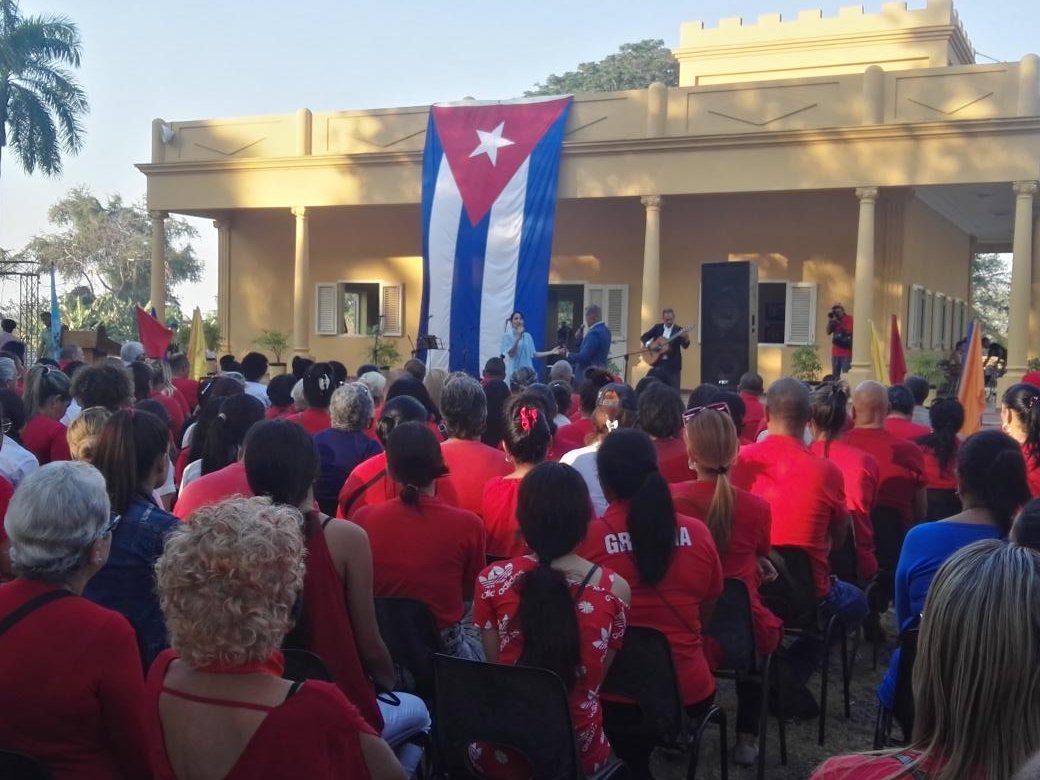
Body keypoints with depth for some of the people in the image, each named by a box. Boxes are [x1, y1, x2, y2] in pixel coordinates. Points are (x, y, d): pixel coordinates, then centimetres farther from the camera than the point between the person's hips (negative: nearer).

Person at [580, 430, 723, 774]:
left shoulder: (586, 539, -17)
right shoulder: (698, 533, -7)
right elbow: (704, 618, 8)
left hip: (615, 692, -3)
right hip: (690, 691, 3)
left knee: (625, 762, 28)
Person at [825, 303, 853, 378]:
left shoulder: (849, 318, -2)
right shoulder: (834, 319, 13)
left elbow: (849, 331, -15)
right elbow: (828, 332, 7)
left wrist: (838, 323, -17)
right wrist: (829, 321, -5)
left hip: (846, 353, -6)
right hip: (835, 352, 6)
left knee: (846, 375, -12)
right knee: (835, 376, 7)